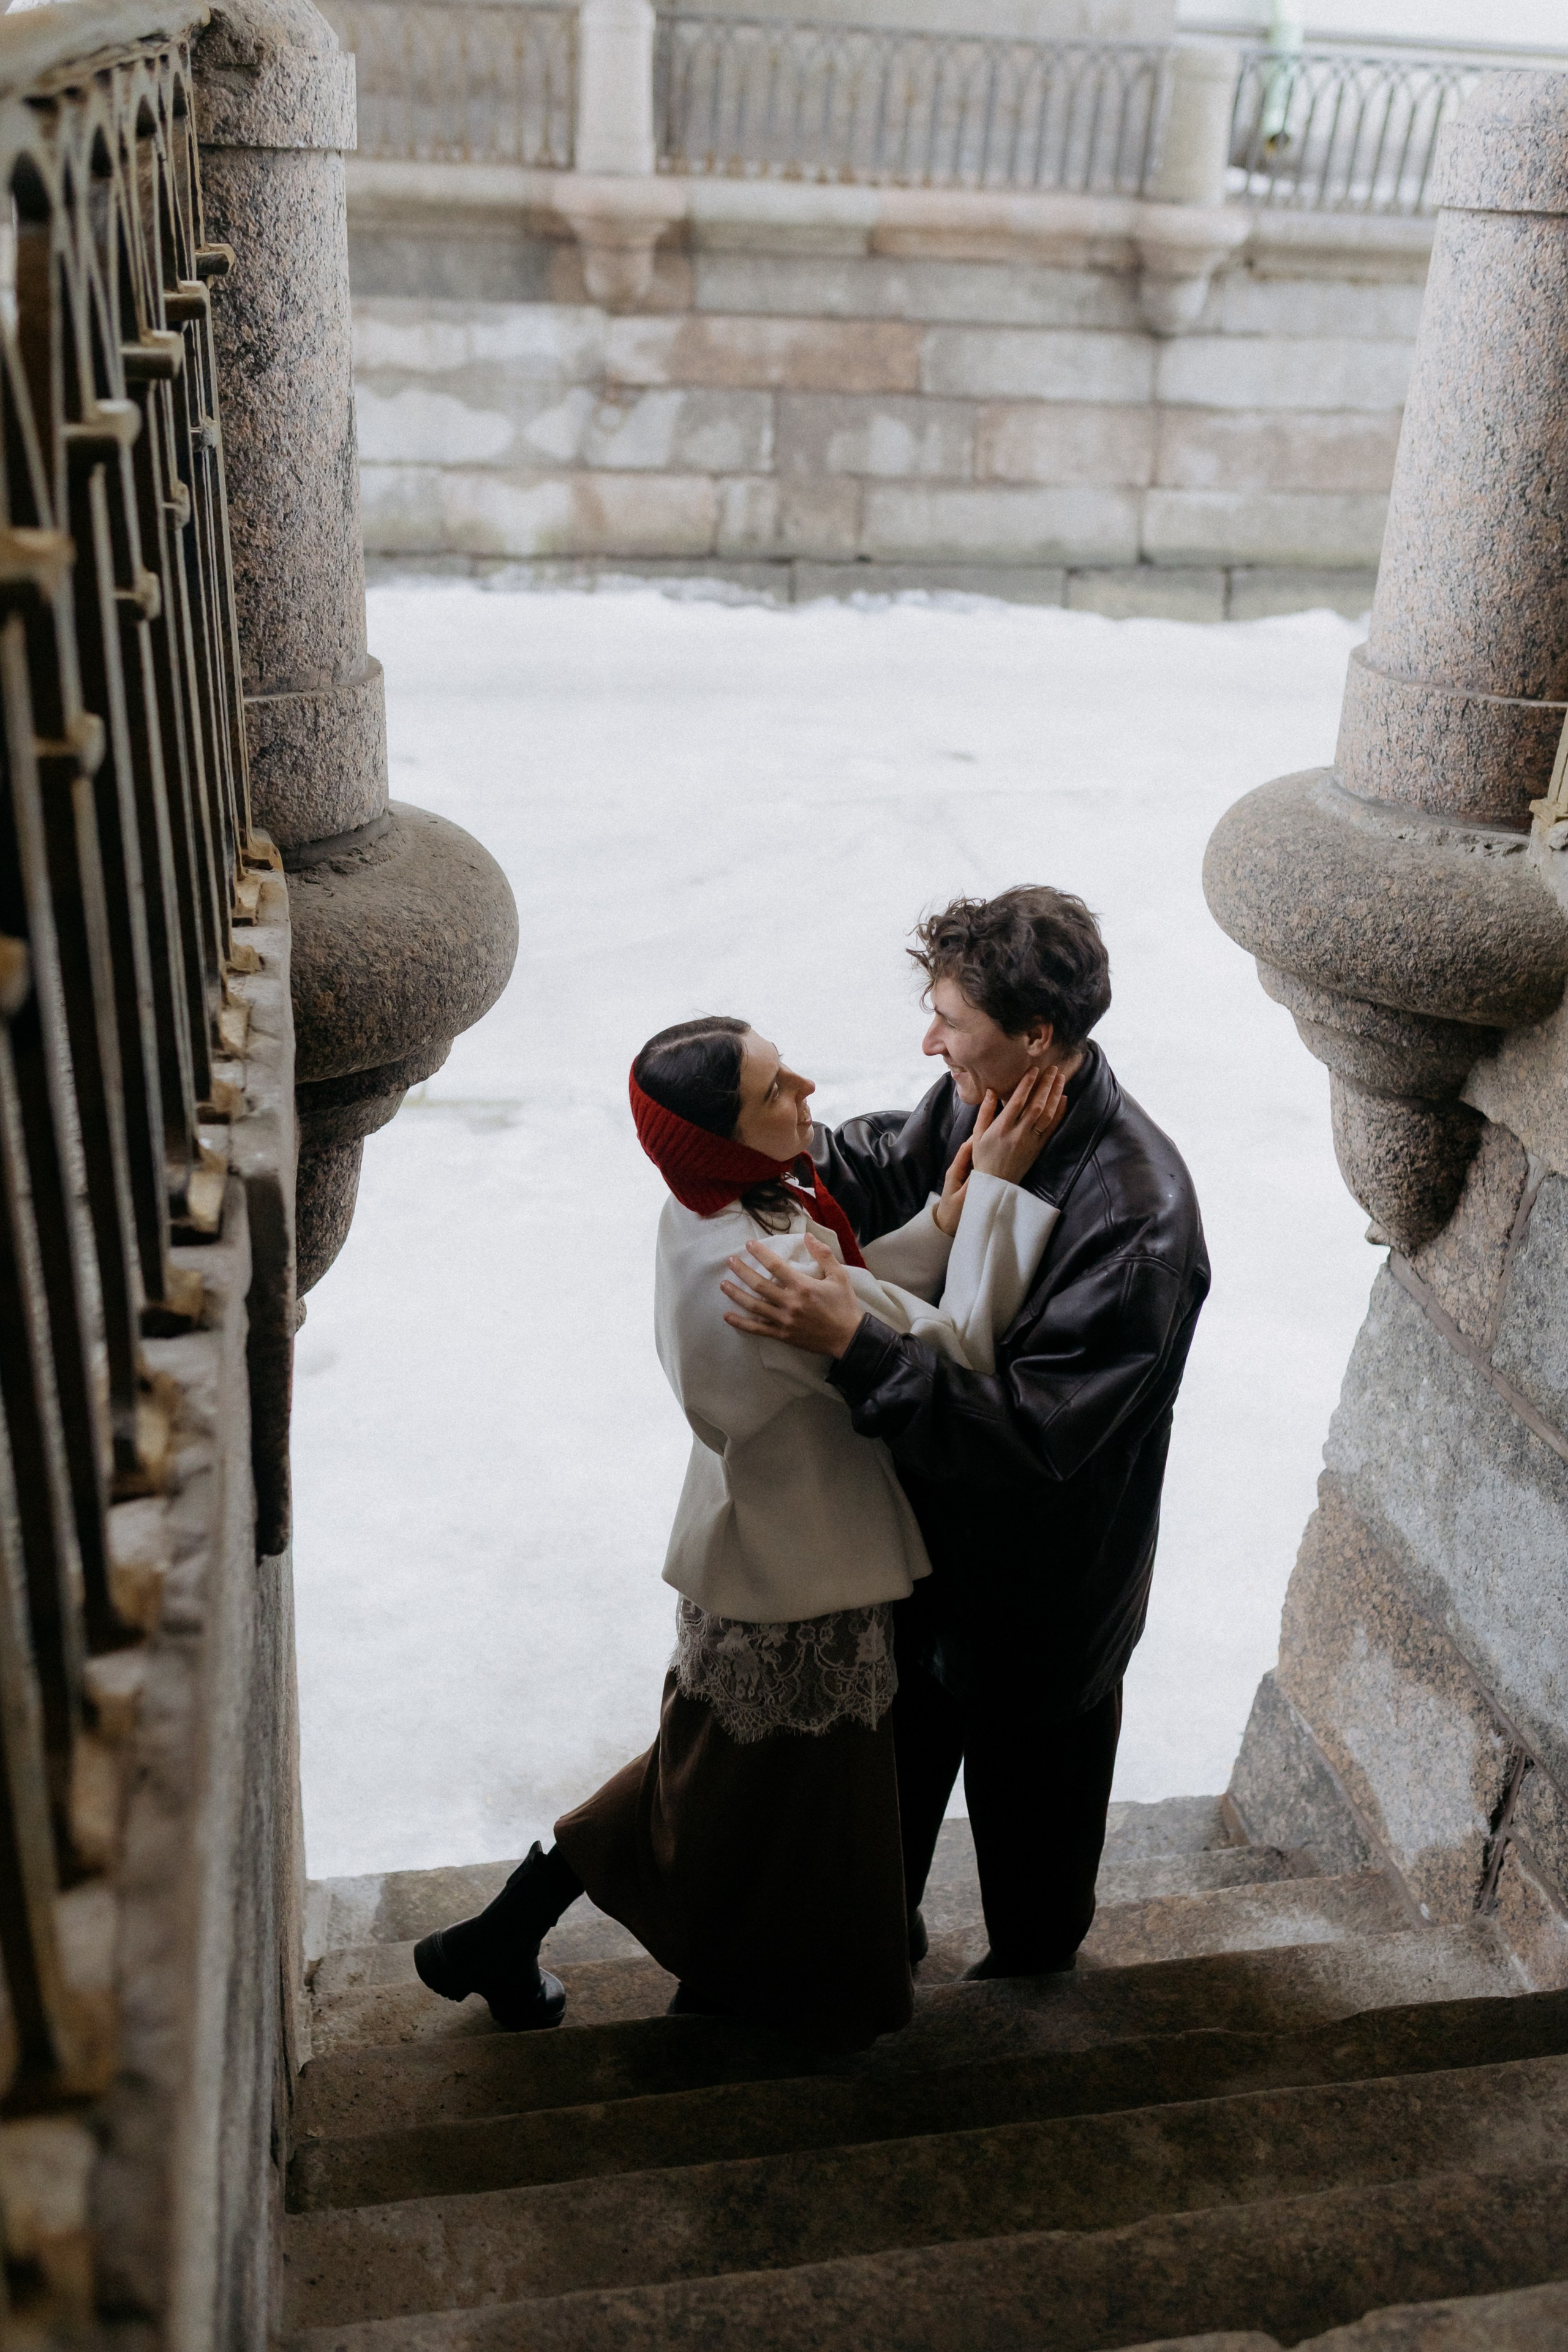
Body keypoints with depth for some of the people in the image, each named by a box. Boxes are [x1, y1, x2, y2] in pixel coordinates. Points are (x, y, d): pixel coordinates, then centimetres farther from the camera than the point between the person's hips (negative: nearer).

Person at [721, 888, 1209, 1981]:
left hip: (1042, 1576, -7)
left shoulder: (1135, 1217, -36)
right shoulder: (982, 1103, -12)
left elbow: (1035, 1430, -36)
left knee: (1026, 1779, 22)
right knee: (899, 1739, 28)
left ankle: (1031, 1971, 53)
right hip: (931, 1522, 7)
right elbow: (888, 1173, 9)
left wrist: (856, 1344, -43)